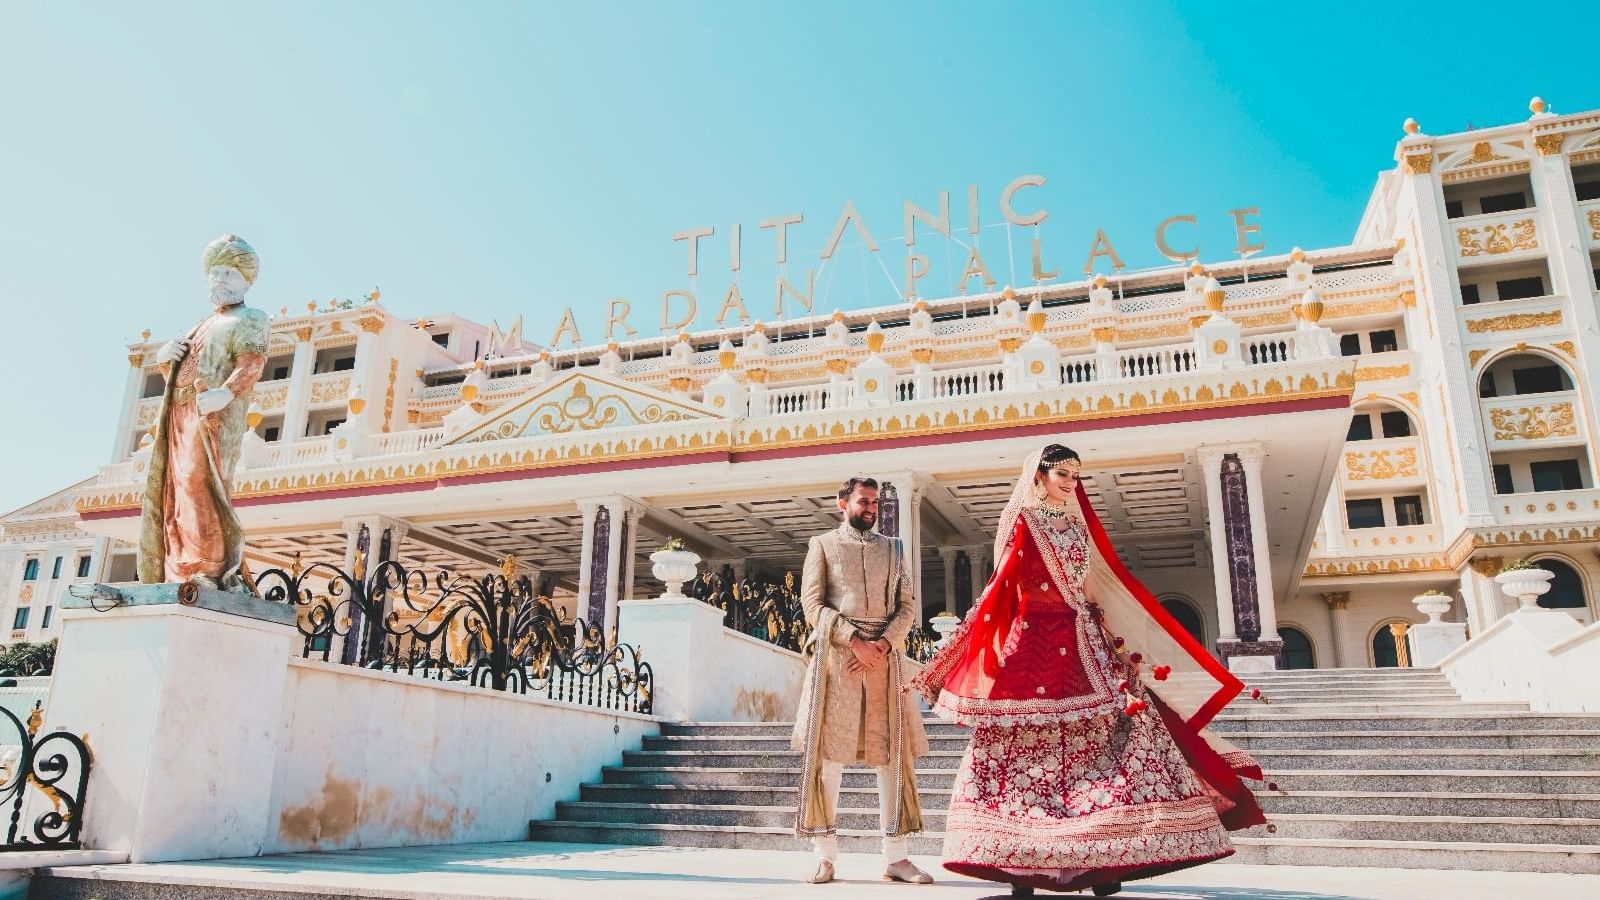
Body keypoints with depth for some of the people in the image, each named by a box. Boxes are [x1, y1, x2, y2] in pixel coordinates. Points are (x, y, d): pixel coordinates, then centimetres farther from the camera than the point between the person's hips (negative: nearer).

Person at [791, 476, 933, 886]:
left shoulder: (894, 549, 17)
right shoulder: (823, 545, 9)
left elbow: (907, 606, 9)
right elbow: (812, 604, -1)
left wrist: (882, 644, -9)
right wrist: (854, 640, -12)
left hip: (886, 656, 3)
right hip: (835, 656, -3)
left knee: (894, 752, 0)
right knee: (828, 751, -3)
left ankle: (896, 856, 6)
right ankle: (825, 855, 3)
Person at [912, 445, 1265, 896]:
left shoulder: (1080, 526, 18)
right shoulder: (1022, 521, 3)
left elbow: (1098, 588, 19)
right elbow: (1003, 587, -2)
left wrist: (1115, 640, 12)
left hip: (1082, 644, 5)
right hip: (1032, 643, -5)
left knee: (1119, 721, -7)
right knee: (1026, 741, -6)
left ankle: (1107, 860, -5)